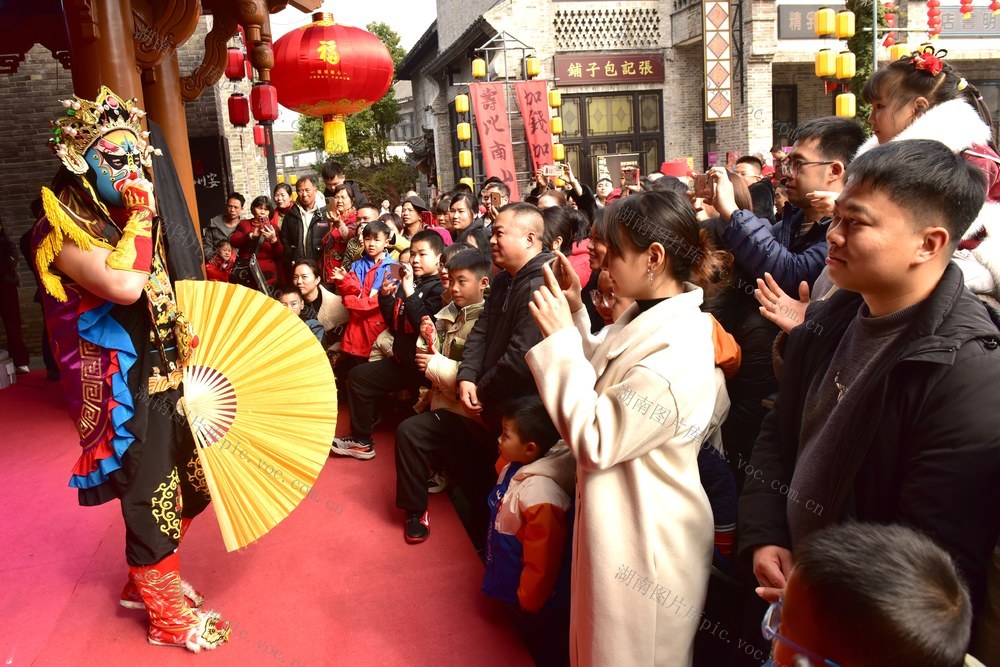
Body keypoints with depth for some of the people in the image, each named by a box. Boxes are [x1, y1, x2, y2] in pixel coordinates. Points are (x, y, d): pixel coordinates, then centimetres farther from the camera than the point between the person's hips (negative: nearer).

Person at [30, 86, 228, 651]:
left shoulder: (125, 221, 13)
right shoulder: (63, 230, -13)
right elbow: (121, 285, -32)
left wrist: (187, 356, 18)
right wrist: (140, 216, -20)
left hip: (162, 379, 8)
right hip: (121, 390, -8)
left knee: (183, 488, 16)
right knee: (150, 497, 3)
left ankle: (147, 583, 38)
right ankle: (167, 614, 23)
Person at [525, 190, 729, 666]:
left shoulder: (678, 351, -28)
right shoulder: (645, 316, 1)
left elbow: (593, 441, -27)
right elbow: (600, 382, 11)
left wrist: (560, 338, -24)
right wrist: (575, 312, 2)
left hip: (644, 537, -9)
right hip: (617, 523, 9)